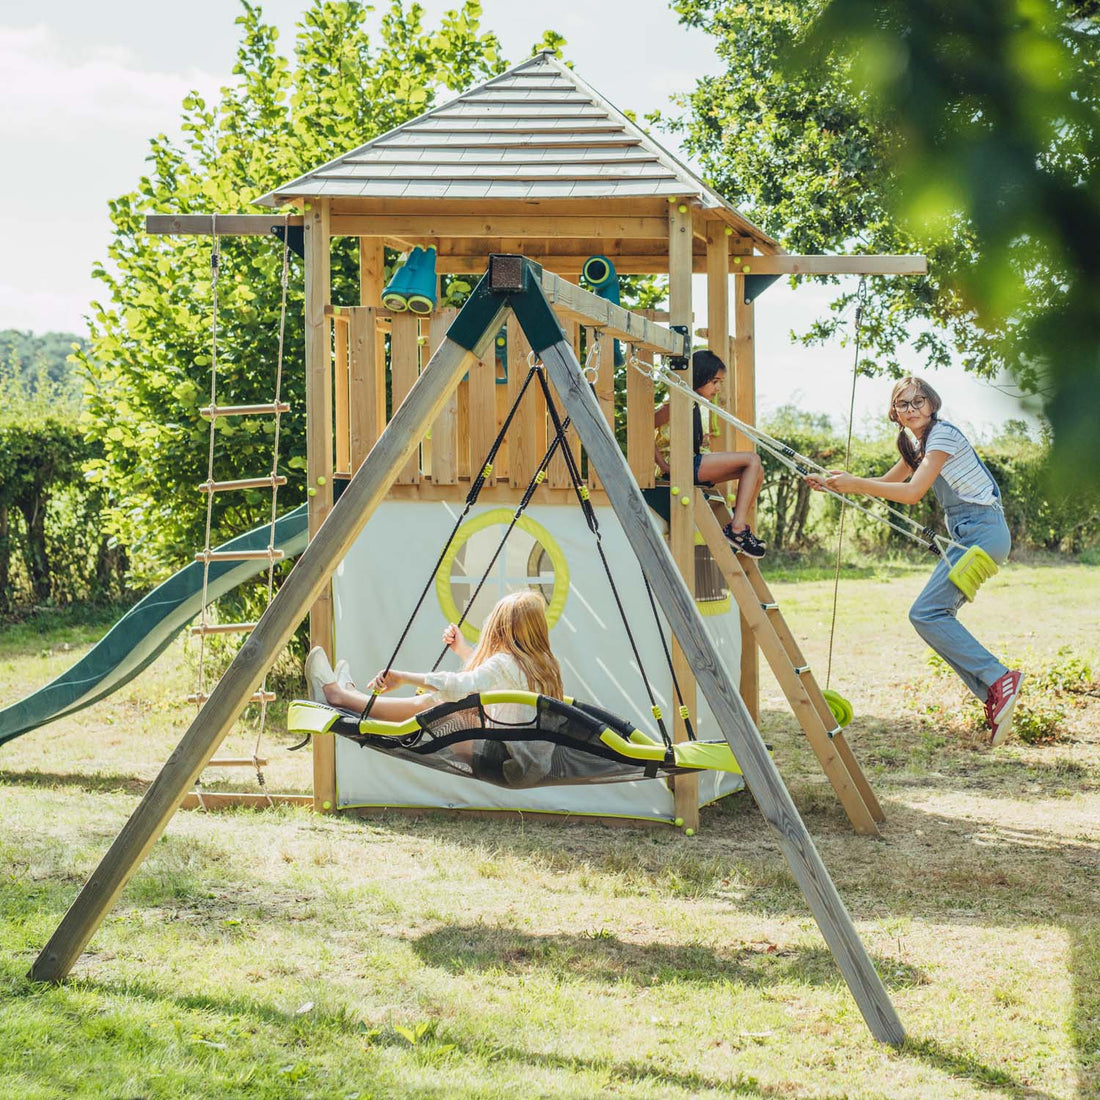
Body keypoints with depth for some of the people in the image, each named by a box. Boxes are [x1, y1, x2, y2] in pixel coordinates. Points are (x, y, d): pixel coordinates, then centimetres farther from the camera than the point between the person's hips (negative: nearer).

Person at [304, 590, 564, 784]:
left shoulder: (506, 663, -16)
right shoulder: (543, 663, 13)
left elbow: (458, 685, -29)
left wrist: (403, 677, -22)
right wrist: (463, 651, 32)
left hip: (510, 761, -9)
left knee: (431, 704, -4)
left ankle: (337, 695, 6)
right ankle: (351, 695, 26)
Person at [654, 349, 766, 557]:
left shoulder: (694, 404, 20)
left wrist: (701, 442, 7)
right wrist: (664, 465, -20)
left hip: (693, 465, 10)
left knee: (757, 470, 5)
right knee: (752, 459, -16)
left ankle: (739, 527, 1)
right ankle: (736, 529, -19)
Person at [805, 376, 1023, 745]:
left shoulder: (942, 434, -12)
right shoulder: (916, 443, 18)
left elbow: (913, 492, -21)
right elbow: (887, 482, 26)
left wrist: (856, 484, -23)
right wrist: (833, 482, 15)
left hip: (982, 531, -10)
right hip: (968, 535, 10)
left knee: (926, 613, -16)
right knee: (936, 615, 2)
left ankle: (997, 678, -18)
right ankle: (995, 697, 1)